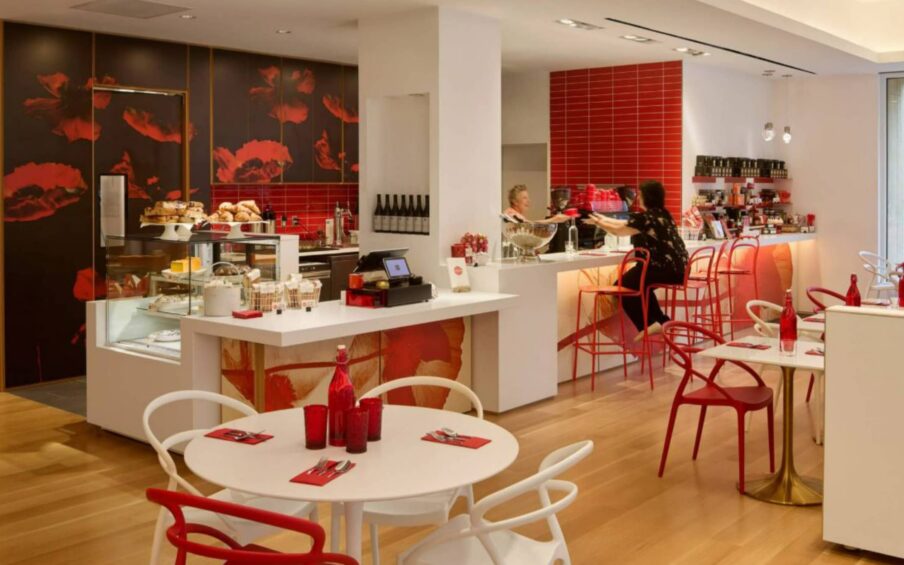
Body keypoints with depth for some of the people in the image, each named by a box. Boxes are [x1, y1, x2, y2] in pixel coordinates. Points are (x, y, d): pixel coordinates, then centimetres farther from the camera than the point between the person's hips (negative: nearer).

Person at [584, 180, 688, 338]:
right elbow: (627, 224, 23)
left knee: (622, 285, 5)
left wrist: (598, 222, 15)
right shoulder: (660, 214, 15)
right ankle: (660, 321, 22)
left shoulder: (647, 217, -14)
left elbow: (618, 230, -1)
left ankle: (647, 325, 4)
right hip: (677, 269, 9)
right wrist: (603, 218, 28)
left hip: (665, 269, -9)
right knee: (640, 283, 29)